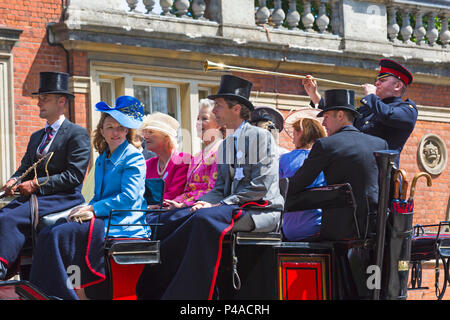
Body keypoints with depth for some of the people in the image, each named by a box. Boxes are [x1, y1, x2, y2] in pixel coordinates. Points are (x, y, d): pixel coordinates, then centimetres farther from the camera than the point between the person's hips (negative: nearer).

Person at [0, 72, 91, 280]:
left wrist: (37, 184, -15)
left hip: (62, 198, -8)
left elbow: (74, 175, -11)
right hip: (33, 197, 8)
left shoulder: (77, 134, -1)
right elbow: (25, 167, 21)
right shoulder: (36, 137, 25)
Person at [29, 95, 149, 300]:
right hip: (103, 220, 8)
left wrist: (93, 209, -14)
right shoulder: (103, 159, 21)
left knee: (60, 235, -25)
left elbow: (129, 197, -13)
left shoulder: (133, 158, -4)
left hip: (121, 225, -8)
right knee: (48, 234, -15)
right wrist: (87, 209, 2)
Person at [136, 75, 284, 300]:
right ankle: (156, 291, -20)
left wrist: (218, 205, -17)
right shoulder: (225, 145, 21)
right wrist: (204, 202, -5)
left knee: (205, 218, -35)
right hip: (232, 208, 8)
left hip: (261, 210, -8)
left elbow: (260, 187, -13)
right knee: (170, 218, -12)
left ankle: (187, 293, -35)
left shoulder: (260, 137, -4)